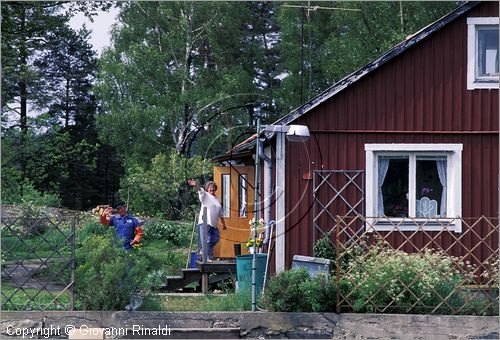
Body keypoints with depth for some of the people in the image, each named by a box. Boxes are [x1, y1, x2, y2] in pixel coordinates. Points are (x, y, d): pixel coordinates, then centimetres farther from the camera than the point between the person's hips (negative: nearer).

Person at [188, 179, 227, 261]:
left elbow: (220, 214, 30)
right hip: (205, 223, -7)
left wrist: (223, 223, 30)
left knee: (215, 239, 6)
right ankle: (208, 258, -12)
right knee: (207, 241, -11)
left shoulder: (216, 199, 23)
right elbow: (200, 190, -20)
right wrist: (195, 185, -42)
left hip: (214, 224, 7)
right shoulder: (205, 195, 4)